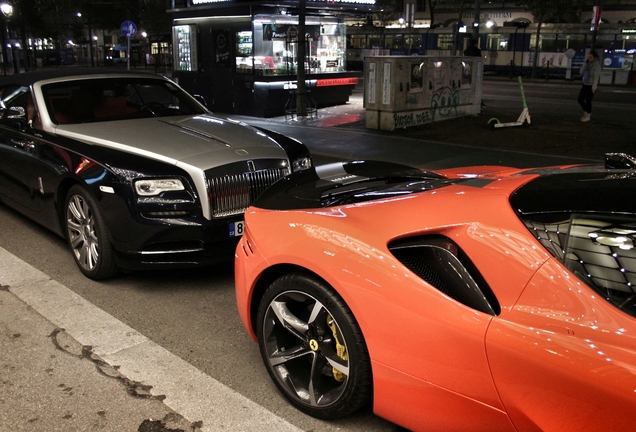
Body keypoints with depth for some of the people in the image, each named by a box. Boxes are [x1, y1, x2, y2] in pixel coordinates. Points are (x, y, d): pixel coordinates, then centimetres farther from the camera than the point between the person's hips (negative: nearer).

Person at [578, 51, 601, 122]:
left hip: (591, 85, -7)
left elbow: (596, 76, -18)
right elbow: (582, 73, 1)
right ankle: (587, 112, 26)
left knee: (588, 100, 0)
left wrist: (594, 87, -23)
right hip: (585, 84, 7)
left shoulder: (597, 65, -14)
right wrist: (585, 63, -7)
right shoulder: (588, 64, 5)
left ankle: (587, 116, 16)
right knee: (580, 99, 7)